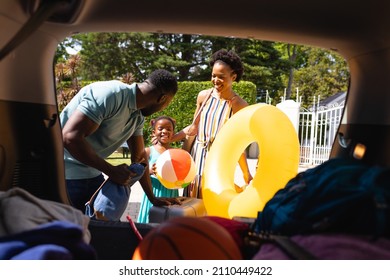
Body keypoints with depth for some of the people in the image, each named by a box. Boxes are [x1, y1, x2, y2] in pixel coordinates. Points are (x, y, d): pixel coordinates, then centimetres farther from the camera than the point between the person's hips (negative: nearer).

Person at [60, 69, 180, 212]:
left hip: (91, 175, 8)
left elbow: (139, 157, 10)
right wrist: (112, 171, -22)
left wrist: (153, 198, 10)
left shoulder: (138, 115, 3)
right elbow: (70, 137, -29)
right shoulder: (111, 94, -24)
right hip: (66, 176, -8)